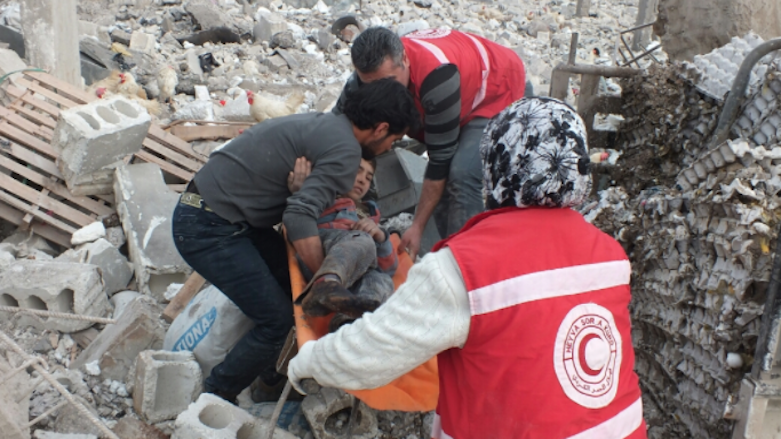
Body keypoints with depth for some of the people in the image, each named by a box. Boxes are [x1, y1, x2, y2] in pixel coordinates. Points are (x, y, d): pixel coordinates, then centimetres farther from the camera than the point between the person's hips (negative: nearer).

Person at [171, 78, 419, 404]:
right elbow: (300, 218, -29)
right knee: (277, 319, -6)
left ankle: (274, 377, 28)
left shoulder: (325, 124, 11)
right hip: (209, 229, -10)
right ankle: (215, 399, 11)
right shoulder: (345, 150, -18)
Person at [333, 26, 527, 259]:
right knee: (440, 178, -4)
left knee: (463, 176, -24)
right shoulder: (374, 70, -23)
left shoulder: (435, 76, -41)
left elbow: (441, 158, -34)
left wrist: (418, 226, -28)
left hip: (500, 91, -7)